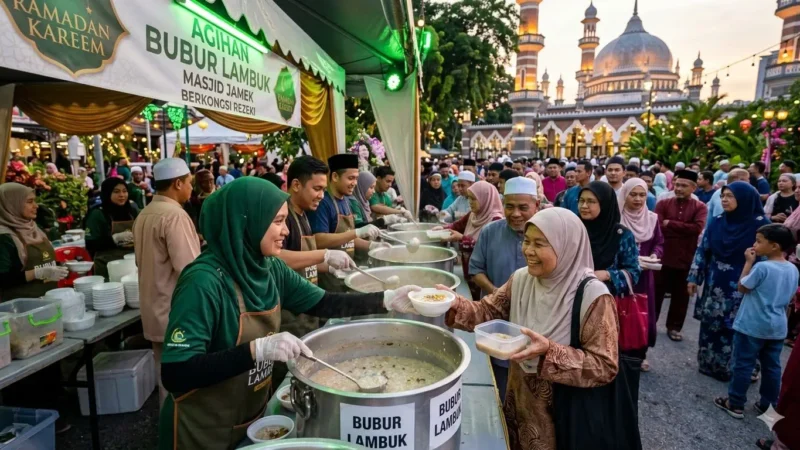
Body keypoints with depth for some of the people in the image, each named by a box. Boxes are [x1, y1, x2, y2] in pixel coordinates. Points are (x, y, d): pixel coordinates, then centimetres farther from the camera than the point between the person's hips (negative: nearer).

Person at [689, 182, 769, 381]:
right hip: (715, 286, 4)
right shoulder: (718, 221, 2)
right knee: (710, 326, 12)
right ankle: (709, 364, 27)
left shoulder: (760, 224, -10)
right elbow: (703, 250, 7)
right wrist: (694, 277, 6)